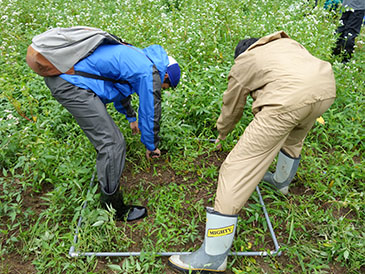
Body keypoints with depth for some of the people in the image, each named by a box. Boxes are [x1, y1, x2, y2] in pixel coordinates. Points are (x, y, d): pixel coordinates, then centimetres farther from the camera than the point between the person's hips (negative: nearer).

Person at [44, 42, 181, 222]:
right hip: (71, 84, -11)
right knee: (112, 143, -7)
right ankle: (114, 210, 6)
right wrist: (151, 146, 20)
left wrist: (131, 117, 52)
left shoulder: (137, 56, 24)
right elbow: (150, 114, 3)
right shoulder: (150, 73, -5)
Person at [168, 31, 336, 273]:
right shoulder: (287, 42, 36)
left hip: (289, 98, -7)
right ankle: (281, 181, 62)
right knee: (294, 136, 37)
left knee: (239, 165, -4)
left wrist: (221, 135, 48)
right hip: (328, 88, 8)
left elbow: (231, 110, 29)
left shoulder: (242, 64, 22)